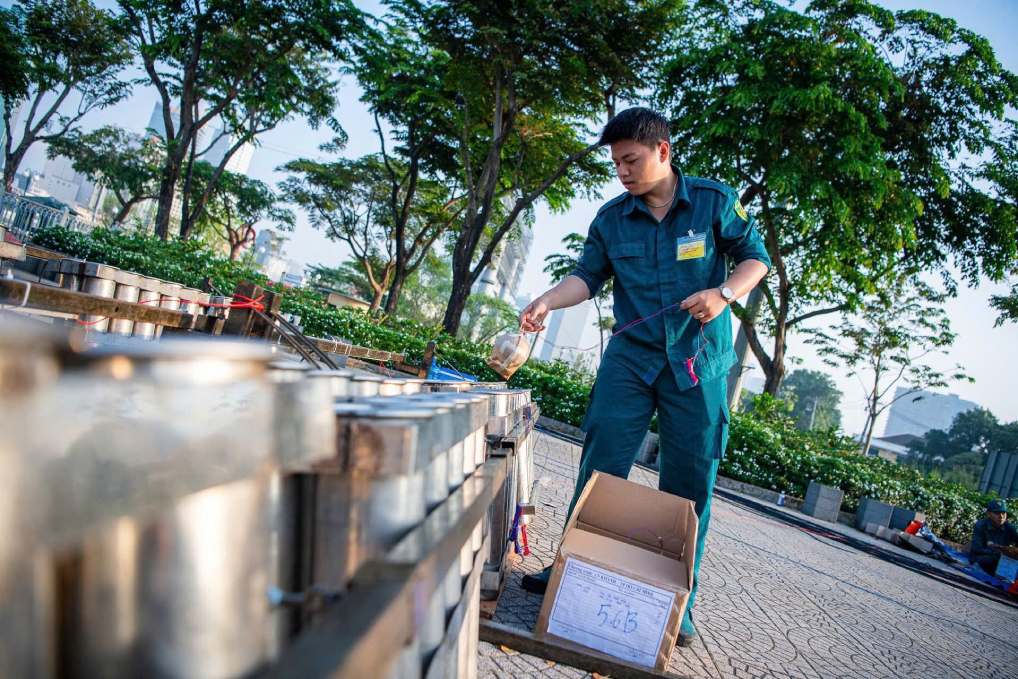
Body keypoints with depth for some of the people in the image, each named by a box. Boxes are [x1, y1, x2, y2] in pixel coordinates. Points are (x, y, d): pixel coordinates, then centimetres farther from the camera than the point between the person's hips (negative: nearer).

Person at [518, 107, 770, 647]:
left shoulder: (714, 202, -1)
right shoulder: (611, 218, 5)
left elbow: (755, 257, 5)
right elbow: (587, 276, 5)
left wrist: (724, 293, -14)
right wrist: (548, 301, -15)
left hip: (697, 361, -1)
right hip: (629, 357, 2)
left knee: (689, 481, 2)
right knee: (600, 464, -2)